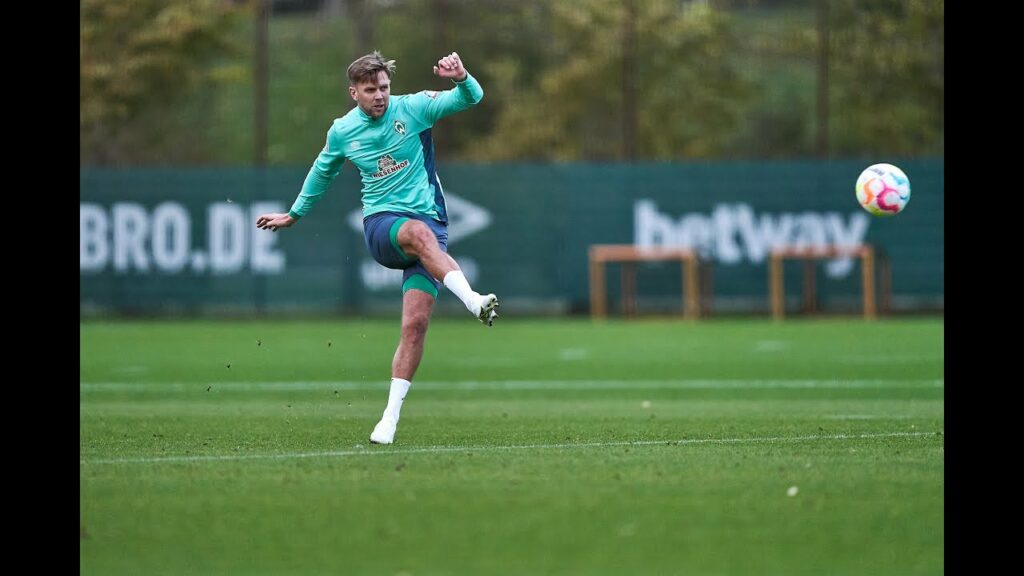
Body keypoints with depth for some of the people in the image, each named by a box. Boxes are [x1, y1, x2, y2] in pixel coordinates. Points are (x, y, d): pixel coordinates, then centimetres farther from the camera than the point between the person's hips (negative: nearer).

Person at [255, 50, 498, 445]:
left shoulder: (412, 108, 0)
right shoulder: (342, 132, 6)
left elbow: (471, 98, -5)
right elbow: (323, 172, 26)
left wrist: (461, 79, -27)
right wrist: (294, 214, 36)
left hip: (429, 225, 0)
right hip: (380, 224, 0)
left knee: (415, 323, -13)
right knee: (419, 232, -39)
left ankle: (390, 417, -8)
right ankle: (473, 301, -57)